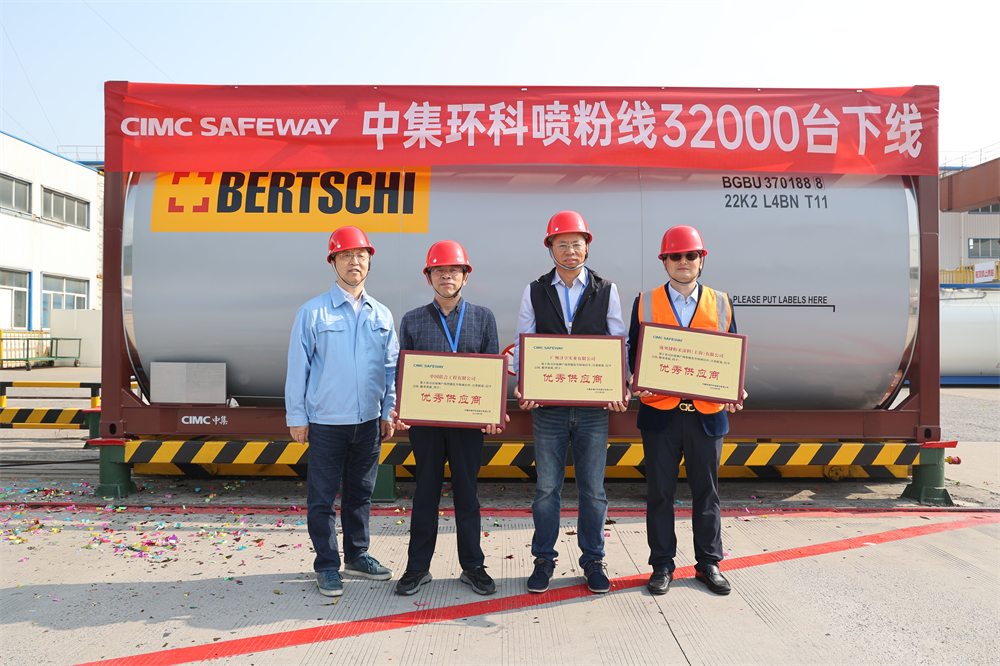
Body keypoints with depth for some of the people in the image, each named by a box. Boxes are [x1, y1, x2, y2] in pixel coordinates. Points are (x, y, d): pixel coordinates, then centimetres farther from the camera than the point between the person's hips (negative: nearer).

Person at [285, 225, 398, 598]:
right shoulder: (313, 313, -4)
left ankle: (357, 556, 30)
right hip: (326, 421, -4)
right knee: (323, 497, 4)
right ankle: (327, 566, 17)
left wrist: (388, 412, 9)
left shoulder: (382, 315, 7)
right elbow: (297, 368, -2)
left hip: (368, 421, 4)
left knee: (361, 493, 15)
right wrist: (297, 417, -4)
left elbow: (390, 368, 12)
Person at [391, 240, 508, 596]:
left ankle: (473, 566, 21)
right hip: (424, 419, 0)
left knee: (467, 490, 9)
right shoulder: (412, 320, 6)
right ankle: (418, 567, 20)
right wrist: (399, 410, -9)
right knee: (425, 491, 8)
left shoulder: (483, 317, 6)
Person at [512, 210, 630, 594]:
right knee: (546, 487, 7)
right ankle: (544, 560, 22)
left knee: (593, 488, 8)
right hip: (548, 405, 0)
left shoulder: (606, 291, 6)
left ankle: (593, 561, 23)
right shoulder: (534, 292, 6)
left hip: (594, 406, 0)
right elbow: (523, 345, 5)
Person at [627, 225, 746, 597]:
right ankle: (662, 565, 20)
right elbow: (634, 353, 6)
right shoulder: (645, 303, 5)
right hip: (659, 413, -1)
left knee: (707, 492, 11)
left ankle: (709, 564, 25)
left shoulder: (721, 303, 8)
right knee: (659, 493, 7)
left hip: (707, 413, 1)